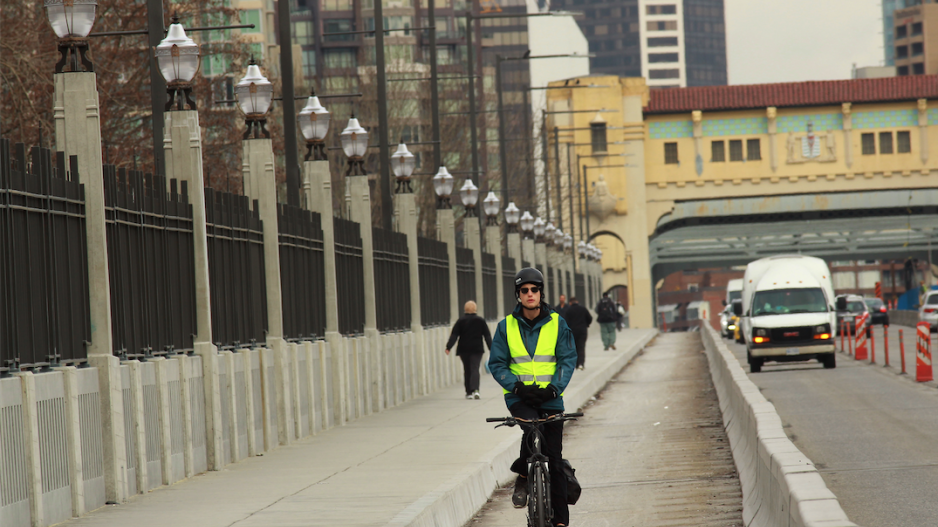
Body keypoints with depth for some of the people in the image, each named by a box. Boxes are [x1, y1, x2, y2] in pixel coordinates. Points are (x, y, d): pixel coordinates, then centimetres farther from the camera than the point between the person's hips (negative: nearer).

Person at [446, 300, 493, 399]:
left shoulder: (460, 321, 0)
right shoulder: (481, 321, 3)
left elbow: (454, 335, -7)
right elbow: (487, 336, 4)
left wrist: (448, 347, -10)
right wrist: (492, 349, 7)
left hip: (464, 350, 1)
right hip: (477, 349, -1)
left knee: (467, 370, 11)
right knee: (475, 369, -7)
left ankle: (469, 392, 13)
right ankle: (475, 390, -28)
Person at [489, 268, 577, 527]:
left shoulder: (557, 323, 2)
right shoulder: (507, 326, 2)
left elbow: (568, 359, -1)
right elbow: (497, 364, 1)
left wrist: (554, 387, -17)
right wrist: (517, 386, -15)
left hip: (550, 398, 1)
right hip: (519, 396, -1)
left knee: (554, 458, -1)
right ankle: (522, 477, -8)